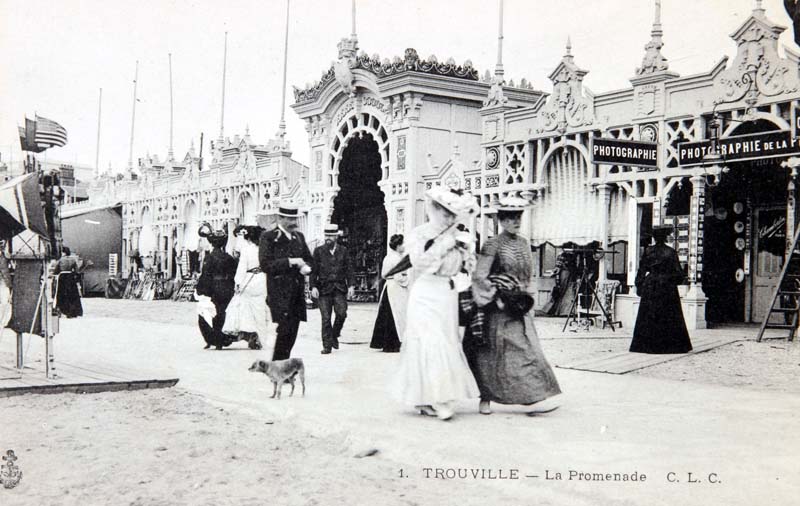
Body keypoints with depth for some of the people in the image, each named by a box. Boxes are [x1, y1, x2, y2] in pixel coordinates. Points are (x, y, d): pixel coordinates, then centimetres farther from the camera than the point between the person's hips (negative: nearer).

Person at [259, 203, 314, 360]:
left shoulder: (299, 237, 16)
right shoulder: (268, 237, -4)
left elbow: (309, 260, 25)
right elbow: (265, 265, -13)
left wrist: (306, 267, 1)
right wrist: (291, 261, -17)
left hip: (297, 293, 6)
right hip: (280, 293, -6)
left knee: (292, 331, 6)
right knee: (285, 329, -13)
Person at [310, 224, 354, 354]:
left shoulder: (343, 251, 9)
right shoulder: (319, 251, 5)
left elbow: (349, 269, 9)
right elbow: (313, 270, 3)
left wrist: (350, 285, -1)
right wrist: (313, 286, -7)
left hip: (339, 288, 1)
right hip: (324, 288, -1)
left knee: (341, 313, -14)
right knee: (326, 318, -3)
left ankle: (334, 335, 12)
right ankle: (327, 345, 4)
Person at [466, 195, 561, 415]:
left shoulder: (524, 243, 11)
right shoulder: (493, 245, -9)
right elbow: (479, 276, -13)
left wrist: (528, 298, 12)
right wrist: (496, 298, -14)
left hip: (521, 309, 6)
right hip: (498, 309, -6)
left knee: (527, 351, 1)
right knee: (492, 354, 1)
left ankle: (534, 398, 2)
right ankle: (485, 399, 12)